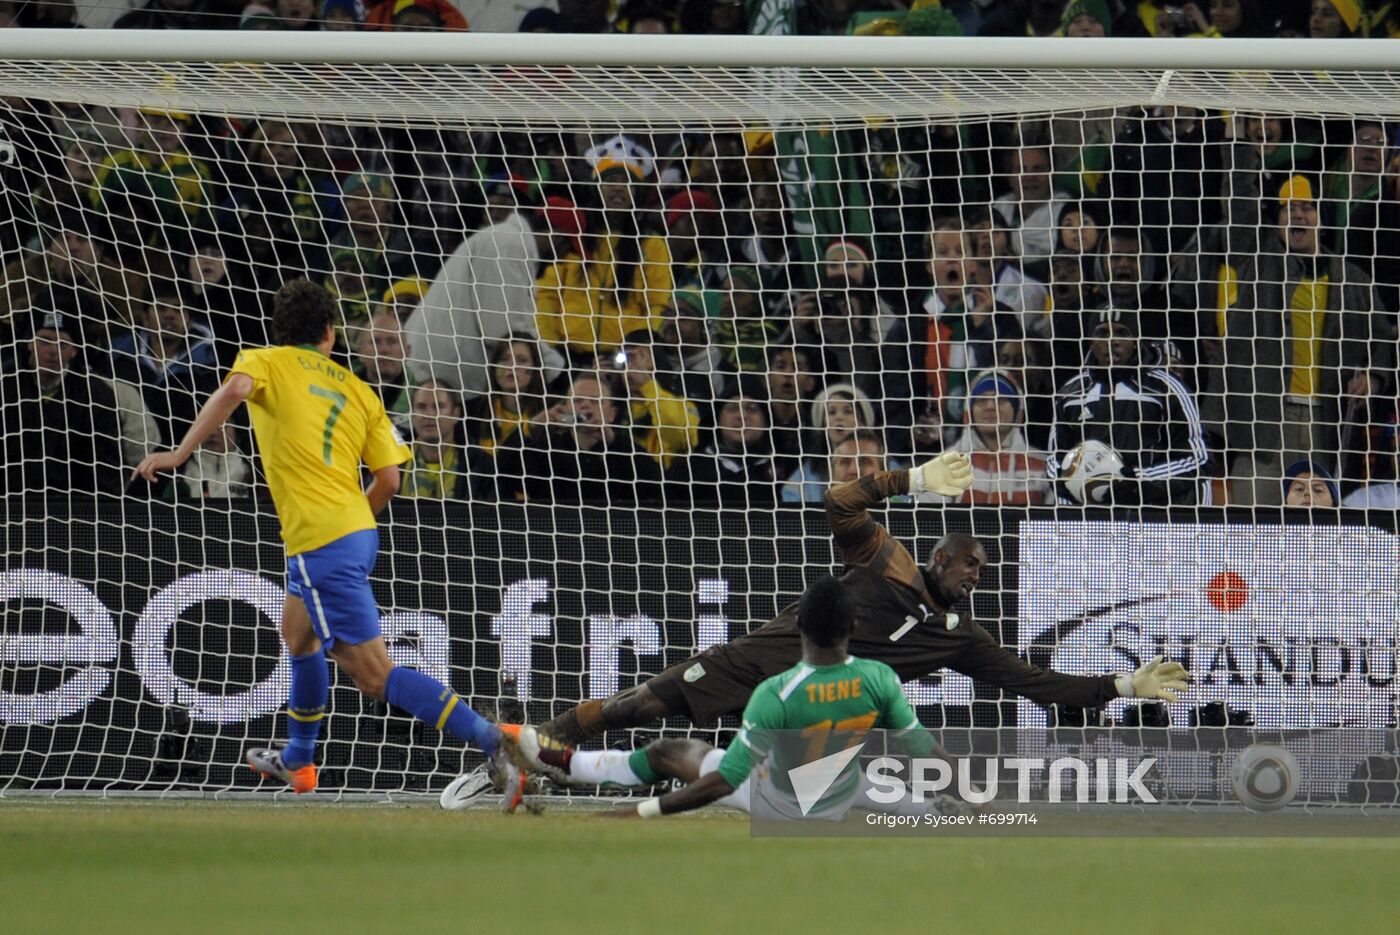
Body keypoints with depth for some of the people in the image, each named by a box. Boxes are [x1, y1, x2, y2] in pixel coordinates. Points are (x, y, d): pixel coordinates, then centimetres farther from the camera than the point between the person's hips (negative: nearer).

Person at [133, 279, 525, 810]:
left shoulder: (265, 362, 5)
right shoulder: (357, 391, 16)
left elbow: (234, 390, -19)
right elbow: (388, 480, 9)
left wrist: (179, 454, -18)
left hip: (319, 542, -7)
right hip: (357, 532, 7)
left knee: (375, 676, -11)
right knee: (299, 637, 33)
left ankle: (497, 745, -25)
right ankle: (297, 762, 49)